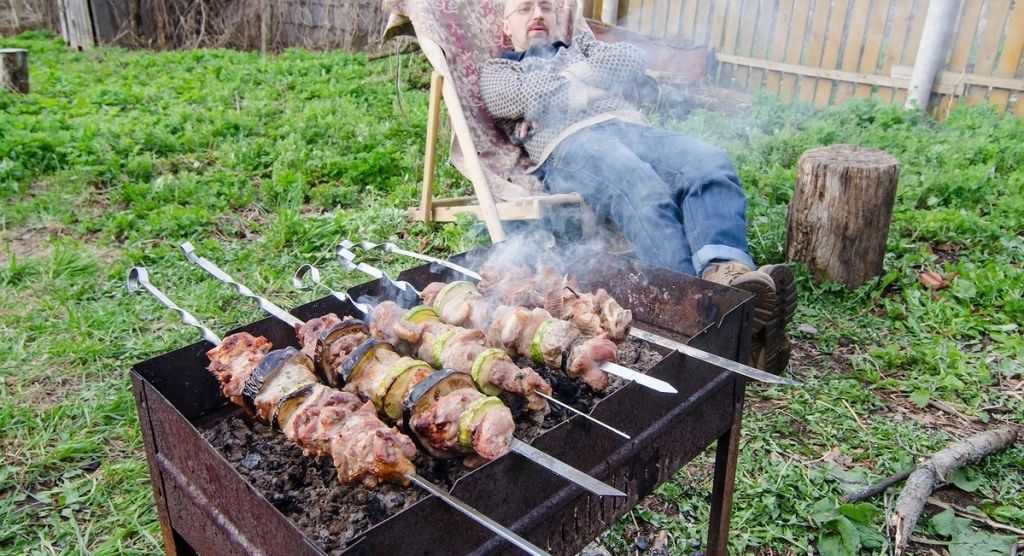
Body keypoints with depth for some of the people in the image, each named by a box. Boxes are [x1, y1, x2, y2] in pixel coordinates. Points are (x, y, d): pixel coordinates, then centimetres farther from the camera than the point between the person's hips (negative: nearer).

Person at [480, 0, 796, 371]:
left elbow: (631, 59, 20)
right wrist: (579, 91, 12)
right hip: (568, 144, -4)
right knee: (644, 190, -37)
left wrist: (583, 71, 12)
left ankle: (726, 270, -51)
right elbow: (519, 95, 4)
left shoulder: (582, 46, 41)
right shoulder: (497, 71, 29)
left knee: (710, 164, -28)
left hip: (632, 127, 5)